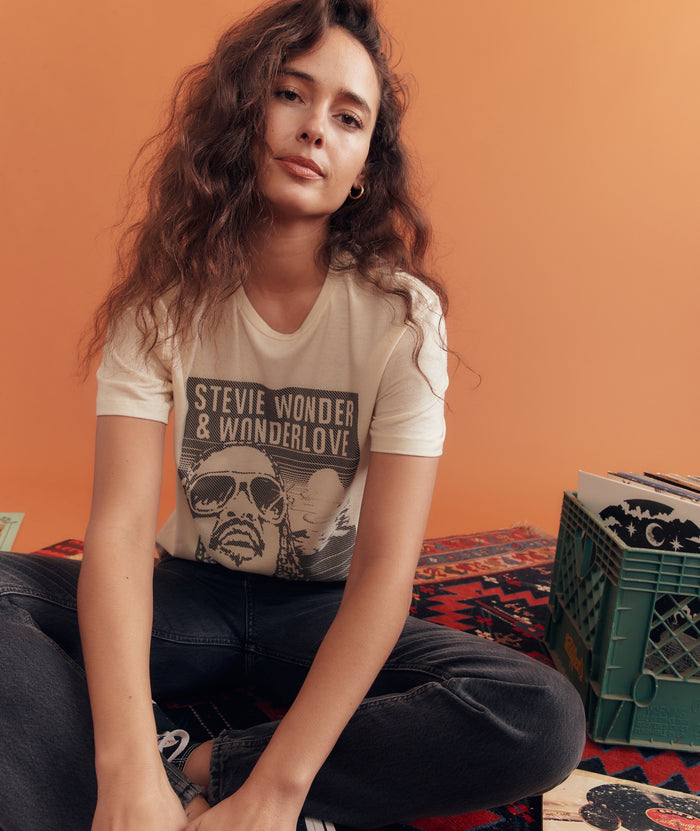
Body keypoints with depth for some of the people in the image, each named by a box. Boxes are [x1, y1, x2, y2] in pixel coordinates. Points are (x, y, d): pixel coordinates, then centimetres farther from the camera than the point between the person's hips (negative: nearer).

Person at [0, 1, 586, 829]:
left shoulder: (402, 315, -14)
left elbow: (385, 566, -20)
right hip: (189, 596, 1)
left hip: (322, 611, 0)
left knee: (545, 720, -25)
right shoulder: (163, 300, -10)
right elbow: (119, 526, -20)